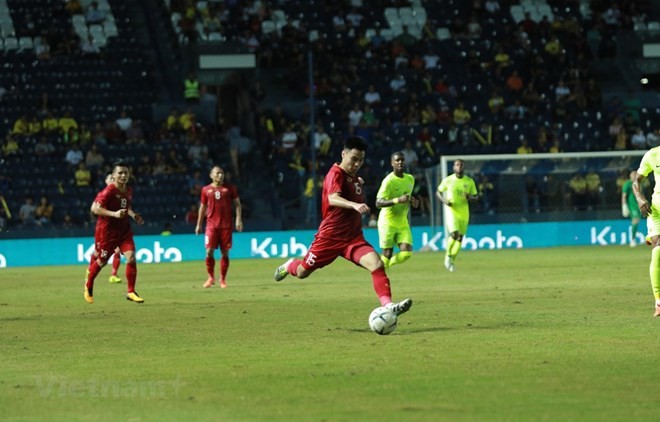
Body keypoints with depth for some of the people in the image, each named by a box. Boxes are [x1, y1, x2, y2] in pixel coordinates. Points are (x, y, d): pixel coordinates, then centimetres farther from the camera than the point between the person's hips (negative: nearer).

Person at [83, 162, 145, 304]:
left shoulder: (129, 191, 5)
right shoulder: (109, 191, -18)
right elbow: (94, 208, -21)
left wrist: (133, 215, 4)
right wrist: (114, 214, -29)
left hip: (124, 229, 5)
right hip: (107, 230, -5)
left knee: (131, 257, -11)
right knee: (102, 261, 8)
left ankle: (131, 292, -2)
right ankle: (88, 286, 35)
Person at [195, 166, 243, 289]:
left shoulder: (230, 188, 6)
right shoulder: (206, 190, 8)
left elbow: (237, 204, 7)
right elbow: (203, 207, 16)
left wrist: (238, 219, -5)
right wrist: (199, 224, 15)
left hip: (226, 225, 0)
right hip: (211, 225, 0)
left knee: (225, 253, 1)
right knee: (209, 251, -8)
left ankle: (223, 279, 11)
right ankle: (211, 277, 8)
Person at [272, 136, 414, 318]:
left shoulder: (355, 177, 10)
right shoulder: (336, 174, -16)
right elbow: (333, 199, -39)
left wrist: (359, 185, 16)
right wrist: (354, 205, -53)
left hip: (353, 237, 5)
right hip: (330, 236, -5)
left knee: (377, 264, -20)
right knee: (302, 272, 12)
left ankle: (388, 305, -29)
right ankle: (289, 266, 48)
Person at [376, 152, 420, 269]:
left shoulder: (410, 179, 7)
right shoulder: (388, 181, -15)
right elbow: (378, 203, -24)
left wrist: (412, 201, 2)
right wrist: (398, 200, -37)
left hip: (403, 223, 6)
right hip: (387, 223, -6)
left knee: (407, 253, -9)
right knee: (387, 254, -7)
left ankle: (385, 265, 17)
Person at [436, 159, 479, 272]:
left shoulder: (469, 181, 3)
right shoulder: (448, 180, -2)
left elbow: (476, 197, 10)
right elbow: (438, 192, 9)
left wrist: (470, 197, -13)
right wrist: (444, 200, -10)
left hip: (464, 212, 3)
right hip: (451, 211, -3)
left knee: (460, 238, 5)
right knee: (454, 234, -20)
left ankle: (451, 261, 20)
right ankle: (448, 255, 4)